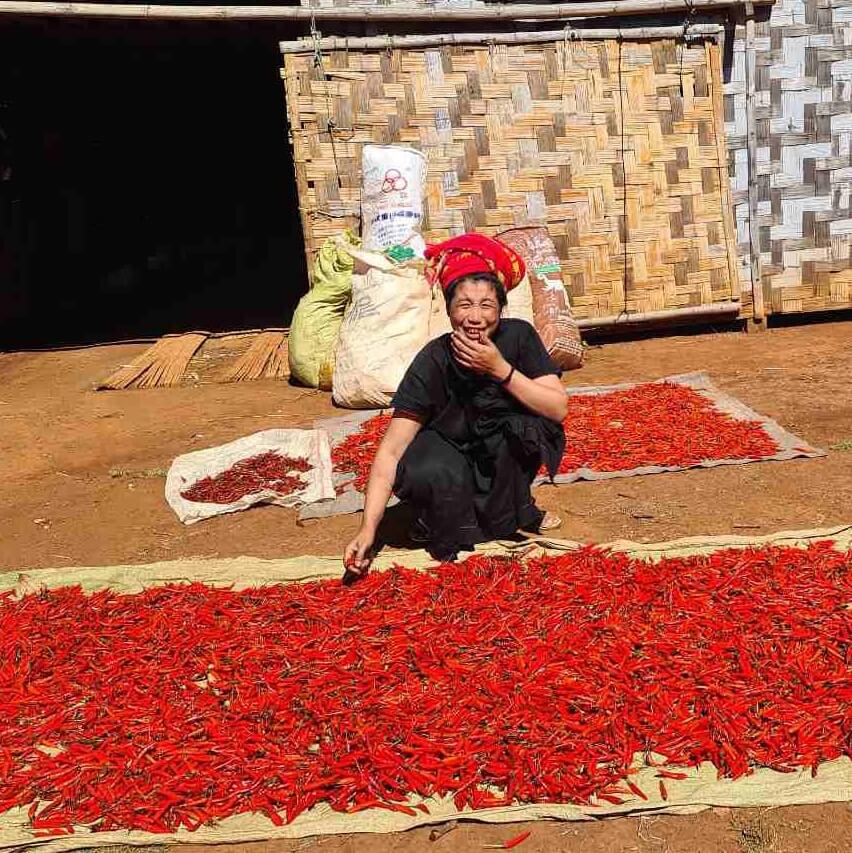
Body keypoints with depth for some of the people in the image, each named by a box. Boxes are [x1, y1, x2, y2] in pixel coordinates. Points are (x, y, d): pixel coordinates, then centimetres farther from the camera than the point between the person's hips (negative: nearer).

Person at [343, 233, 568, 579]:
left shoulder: (518, 336, -19)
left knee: (519, 424, -29)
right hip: (453, 452, -2)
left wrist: (500, 369, -33)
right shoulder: (434, 361, -23)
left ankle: (508, 515, -3)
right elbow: (391, 449, -25)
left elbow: (559, 409, -22)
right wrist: (368, 529, -34)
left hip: (507, 460, 2)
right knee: (427, 474, -34)